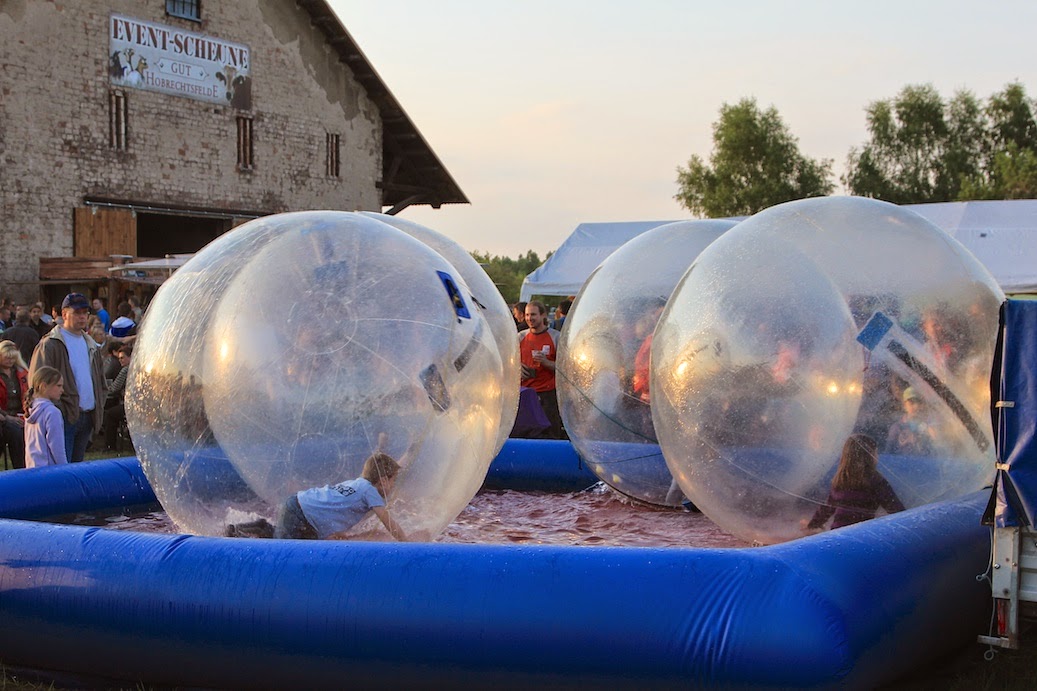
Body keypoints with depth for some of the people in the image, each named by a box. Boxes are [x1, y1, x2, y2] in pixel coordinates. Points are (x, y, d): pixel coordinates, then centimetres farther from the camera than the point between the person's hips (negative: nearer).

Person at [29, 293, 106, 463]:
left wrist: (99, 406, 12)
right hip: (64, 416, -7)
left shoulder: (91, 345, 17)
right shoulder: (50, 344, -7)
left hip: (87, 416, 7)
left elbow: (100, 380, 24)